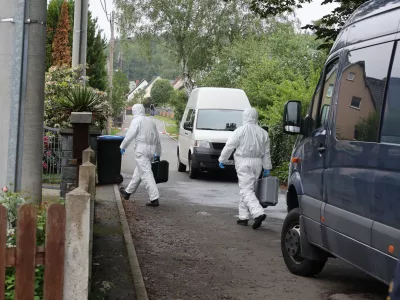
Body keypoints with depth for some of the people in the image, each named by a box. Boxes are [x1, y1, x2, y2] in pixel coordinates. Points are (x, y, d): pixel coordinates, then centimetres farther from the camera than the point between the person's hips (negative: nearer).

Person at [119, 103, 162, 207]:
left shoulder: (137, 121, -5)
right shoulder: (151, 121, 17)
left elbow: (129, 136, -10)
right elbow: (157, 139, 21)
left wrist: (122, 147, 5)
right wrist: (157, 154, 27)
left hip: (142, 150, -8)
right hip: (151, 150, 8)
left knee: (146, 173, -10)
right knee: (138, 172, 20)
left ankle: (154, 199, -16)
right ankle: (128, 192, 34)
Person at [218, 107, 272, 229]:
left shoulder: (241, 131, -8)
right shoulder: (263, 133, 8)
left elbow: (229, 146, -6)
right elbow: (266, 153, 10)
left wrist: (222, 160, 6)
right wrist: (267, 168, 15)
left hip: (244, 163, -6)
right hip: (257, 164, 6)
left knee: (246, 190, -8)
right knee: (248, 190, 15)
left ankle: (258, 213, -26)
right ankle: (243, 217, 17)